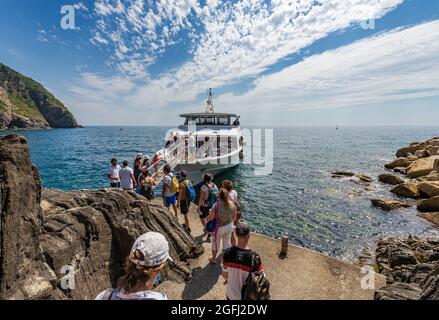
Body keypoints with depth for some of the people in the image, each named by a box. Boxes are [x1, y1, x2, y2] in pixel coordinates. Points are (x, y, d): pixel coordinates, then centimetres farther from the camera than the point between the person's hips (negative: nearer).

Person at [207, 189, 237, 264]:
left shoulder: (216, 205, -30)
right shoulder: (232, 204, -17)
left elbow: (210, 218, -20)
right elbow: (234, 216, -2)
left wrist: (210, 212, 1)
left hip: (219, 228, -3)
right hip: (229, 226, 3)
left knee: (216, 243, 23)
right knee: (227, 242, 25)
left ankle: (213, 259, 46)